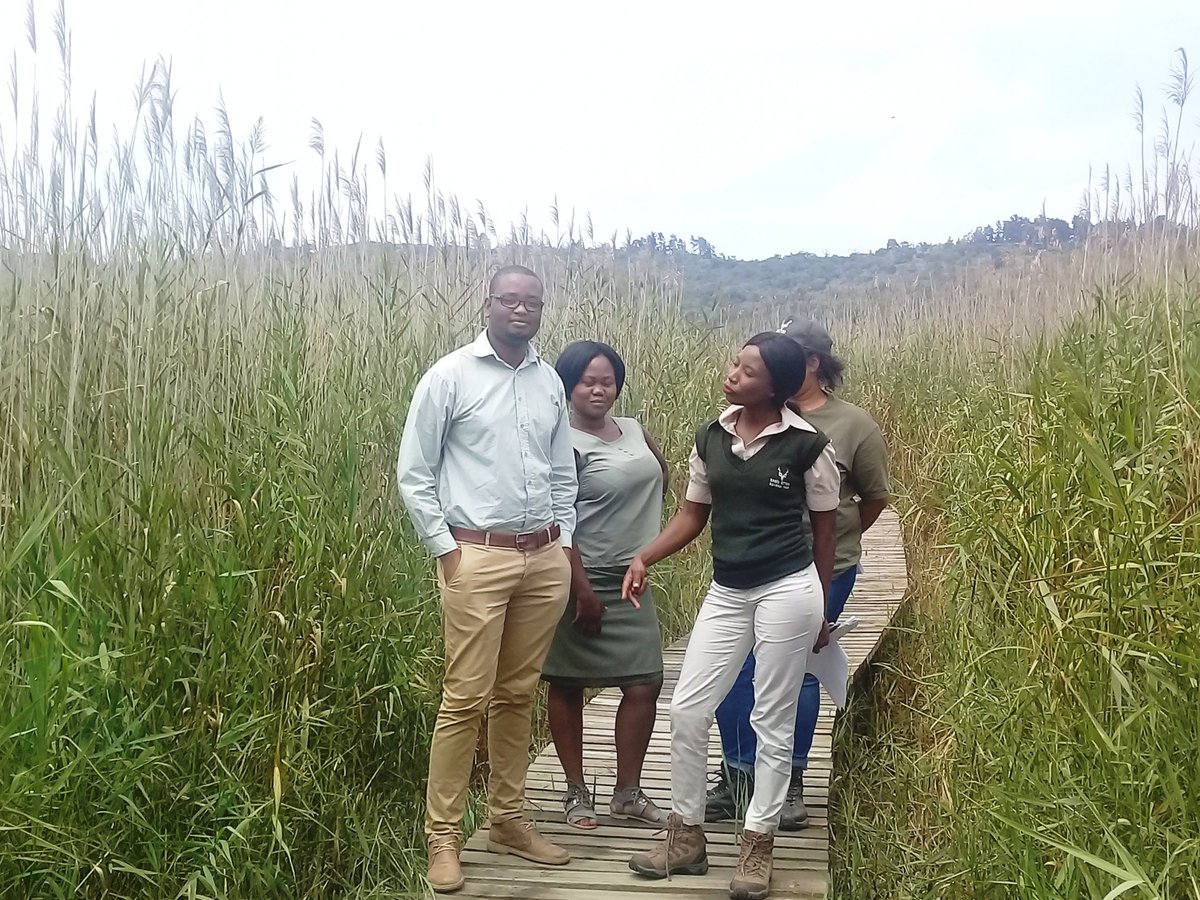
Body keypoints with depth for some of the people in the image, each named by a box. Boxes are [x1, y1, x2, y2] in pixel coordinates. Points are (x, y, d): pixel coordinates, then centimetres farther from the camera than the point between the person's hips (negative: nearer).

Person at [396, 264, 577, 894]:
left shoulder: (550, 382, 10)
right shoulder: (449, 376, -4)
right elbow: (413, 473, -3)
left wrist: (563, 543, 10)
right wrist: (446, 550, -7)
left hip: (545, 558, 5)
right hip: (477, 556, -5)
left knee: (517, 695, 13)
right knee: (465, 699, -3)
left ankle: (507, 821, 25)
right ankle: (443, 836, 9)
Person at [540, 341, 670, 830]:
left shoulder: (635, 431, 9)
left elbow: (662, 472, 26)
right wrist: (582, 590, -19)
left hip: (631, 579, 6)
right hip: (583, 580, -6)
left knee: (644, 685, 3)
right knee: (567, 685, 7)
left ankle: (628, 792, 17)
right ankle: (576, 792, 21)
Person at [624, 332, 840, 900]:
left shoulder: (806, 444, -8)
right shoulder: (710, 438, 4)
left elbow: (824, 528, 2)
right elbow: (692, 516, 11)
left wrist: (820, 609, 6)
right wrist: (644, 558, -5)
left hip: (787, 590, -5)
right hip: (725, 593, 5)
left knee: (772, 721, 5)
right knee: (686, 710, 3)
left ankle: (758, 846, 20)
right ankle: (686, 837, 20)